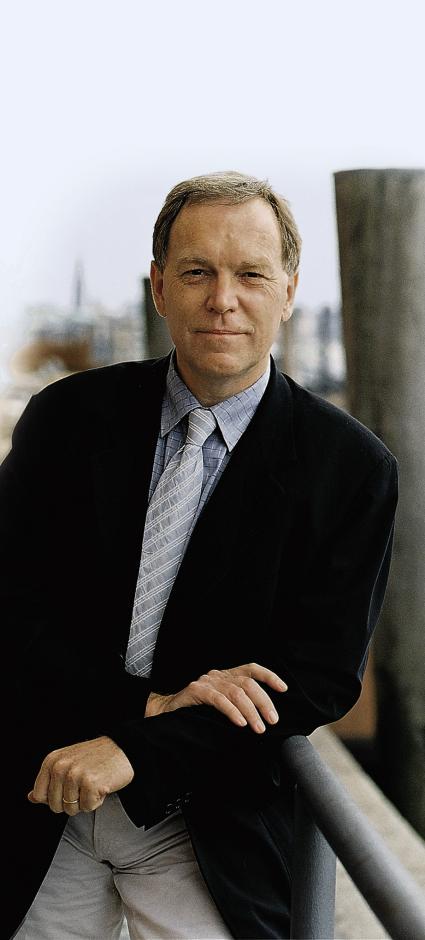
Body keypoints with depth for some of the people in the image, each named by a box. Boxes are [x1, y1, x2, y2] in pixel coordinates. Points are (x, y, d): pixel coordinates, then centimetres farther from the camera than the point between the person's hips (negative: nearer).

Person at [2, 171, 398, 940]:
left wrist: (136, 749, -21)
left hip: (206, 826, -1)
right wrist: (149, 702, -20)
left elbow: (323, 676, -10)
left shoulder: (352, 468, -6)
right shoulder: (68, 417, -1)